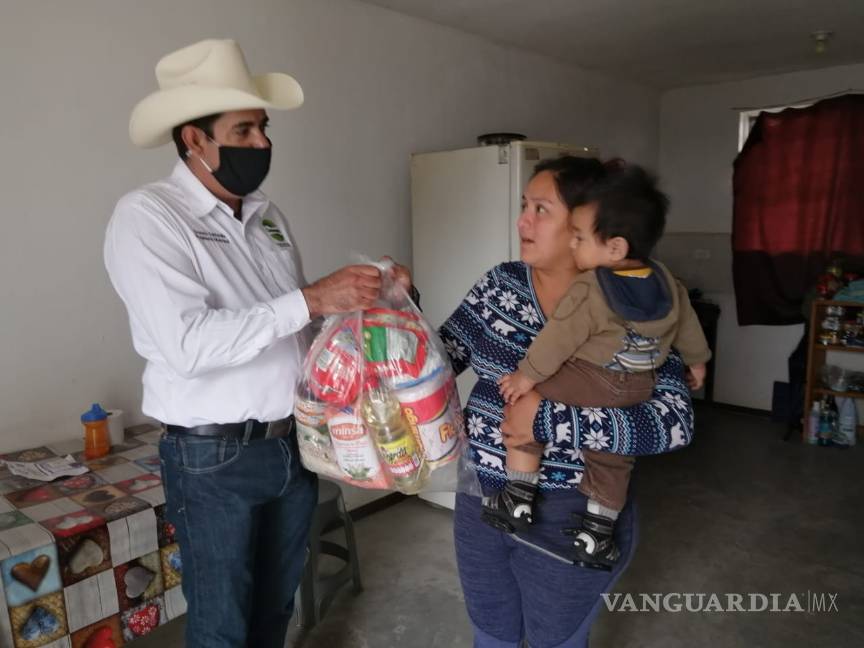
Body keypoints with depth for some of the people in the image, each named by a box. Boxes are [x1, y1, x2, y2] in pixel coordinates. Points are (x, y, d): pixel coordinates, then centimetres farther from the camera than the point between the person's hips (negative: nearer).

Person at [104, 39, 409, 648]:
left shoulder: (267, 213, 7)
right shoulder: (146, 216, -14)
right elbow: (189, 344, -27)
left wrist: (367, 297, -2)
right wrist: (312, 299, -26)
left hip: (295, 442, 6)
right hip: (215, 458, -6)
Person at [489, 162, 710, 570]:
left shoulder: (589, 291, -20)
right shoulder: (667, 283, 2)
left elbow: (559, 337, -18)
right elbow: (688, 326, 14)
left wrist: (527, 375, -8)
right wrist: (696, 360, 30)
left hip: (588, 382, -7)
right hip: (639, 389, 7)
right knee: (612, 458, 19)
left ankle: (518, 500, 5)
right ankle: (596, 536, 30)